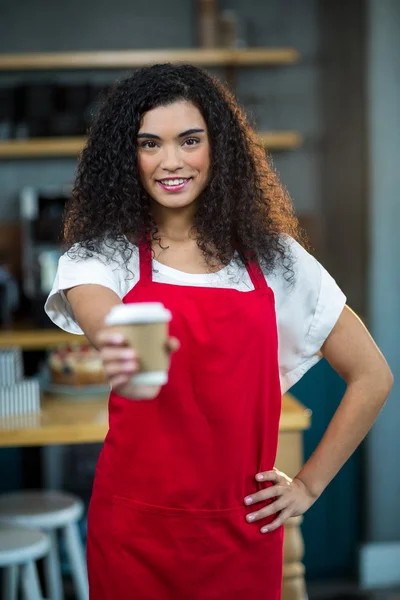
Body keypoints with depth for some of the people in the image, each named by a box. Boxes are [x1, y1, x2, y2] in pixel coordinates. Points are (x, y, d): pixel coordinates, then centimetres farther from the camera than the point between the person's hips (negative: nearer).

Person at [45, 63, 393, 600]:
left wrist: (310, 484, 2)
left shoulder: (273, 258, -1)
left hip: (243, 528, 1)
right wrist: (128, 364, -51)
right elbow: (104, 322, -29)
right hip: (135, 528, 0)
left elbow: (372, 377, 5)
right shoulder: (101, 255, -4)